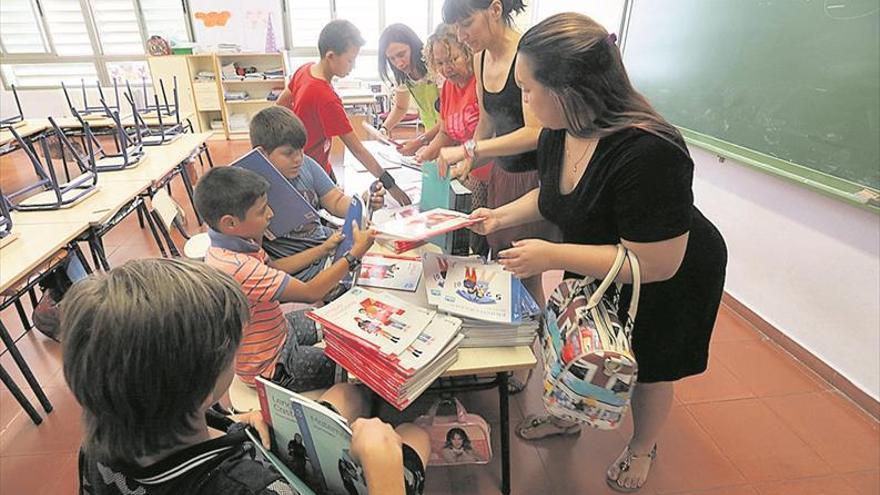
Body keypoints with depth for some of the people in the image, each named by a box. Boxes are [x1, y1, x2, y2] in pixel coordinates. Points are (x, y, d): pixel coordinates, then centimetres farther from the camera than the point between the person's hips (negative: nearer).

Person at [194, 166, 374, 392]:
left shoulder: (229, 244, -9)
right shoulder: (236, 267, -37)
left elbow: (273, 267, 8)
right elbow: (310, 292, -32)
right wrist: (355, 253, -24)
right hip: (272, 366, -8)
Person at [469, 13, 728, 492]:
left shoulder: (648, 153, -40)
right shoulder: (558, 134, -15)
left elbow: (656, 264, -35)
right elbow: (550, 195, 5)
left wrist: (552, 256, -35)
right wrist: (500, 216, -8)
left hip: (670, 282, -6)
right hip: (598, 268, 6)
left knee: (649, 369, 17)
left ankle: (642, 447, 49)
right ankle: (568, 416, 51)